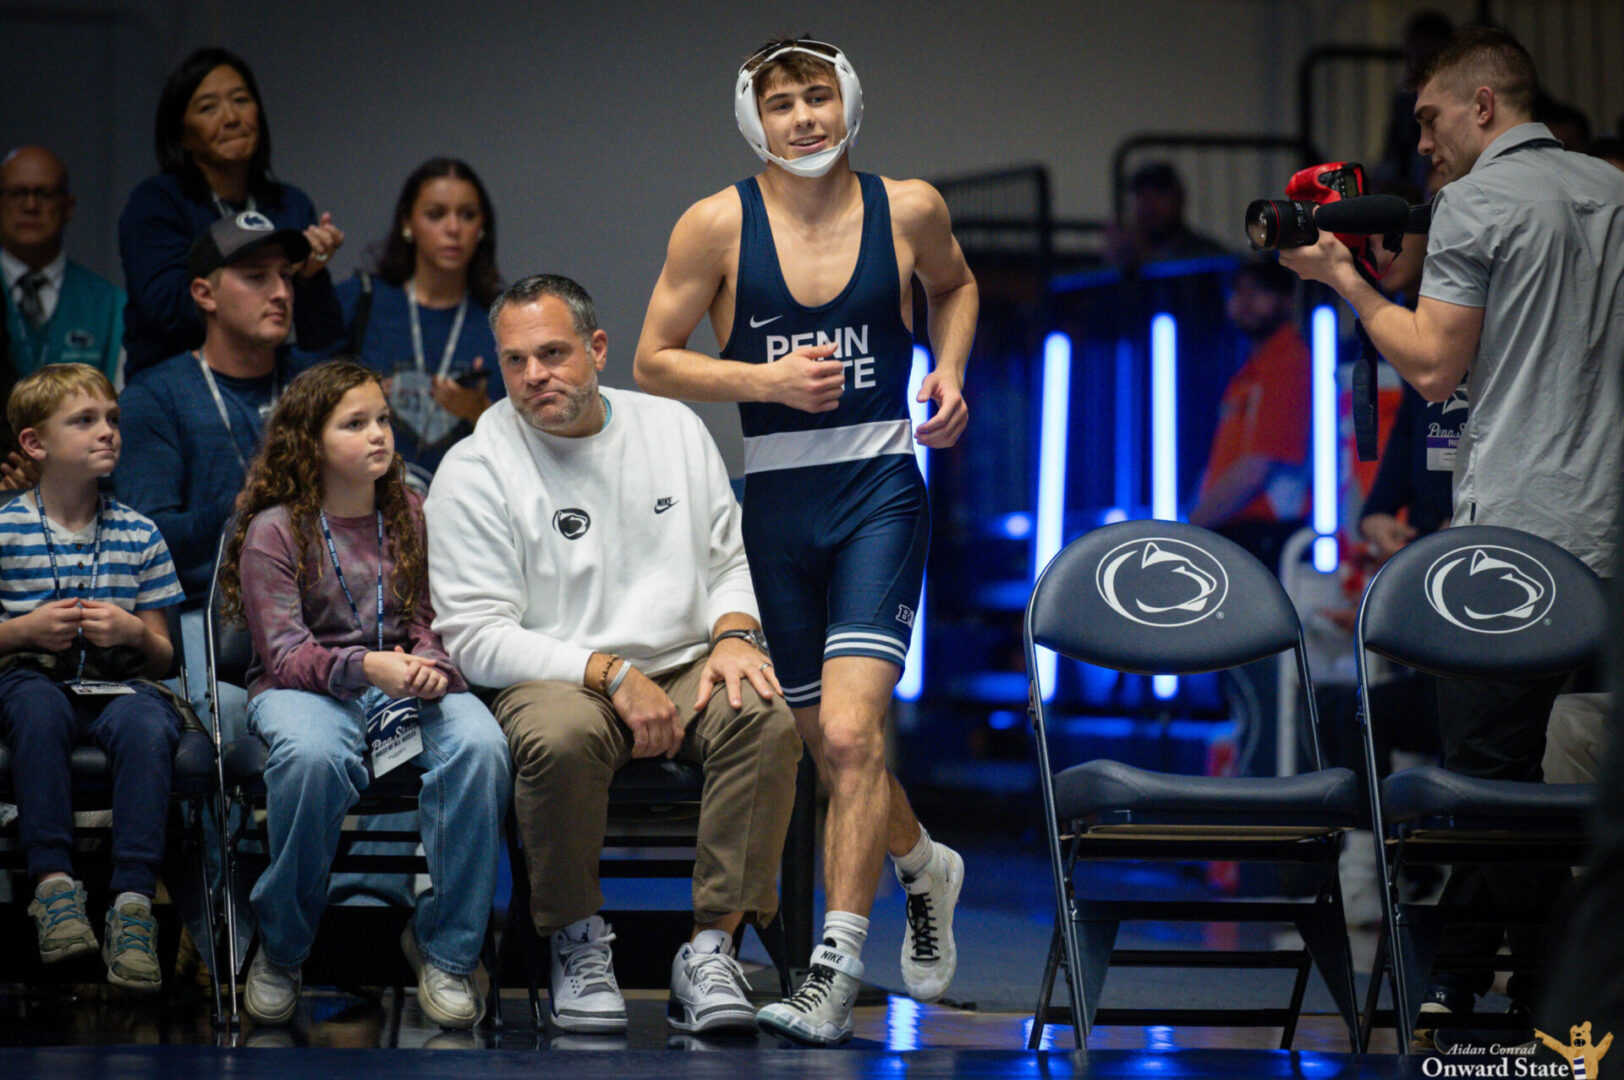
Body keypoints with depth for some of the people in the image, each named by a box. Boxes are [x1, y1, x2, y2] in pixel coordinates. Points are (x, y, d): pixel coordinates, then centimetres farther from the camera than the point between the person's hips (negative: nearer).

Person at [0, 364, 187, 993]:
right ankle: (52, 882, -39)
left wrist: (133, 632, -7)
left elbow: (162, 659, 15)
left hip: (119, 684, 2)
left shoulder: (139, 535, 12)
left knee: (148, 722, -34)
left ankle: (133, 901, -40)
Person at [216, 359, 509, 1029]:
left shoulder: (411, 517, 13)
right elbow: (285, 653, -8)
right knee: (313, 755, -40)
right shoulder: (273, 530, 0)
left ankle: (445, 948, -16)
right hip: (304, 689, -3)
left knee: (480, 745, -31)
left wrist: (429, 666, -14)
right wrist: (364, 667, -27)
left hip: (408, 680, 3)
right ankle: (280, 950, -17)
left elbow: (435, 616, 11)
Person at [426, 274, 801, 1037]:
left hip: (685, 669, 3)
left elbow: (728, 560, 19)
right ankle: (578, 943, -16)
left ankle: (712, 949, -26)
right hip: (553, 679, -3)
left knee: (765, 718, -29)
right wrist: (611, 675, -17)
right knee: (560, 737, -39)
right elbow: (477, 637, -8)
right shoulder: (474, 469, -2)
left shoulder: (674, 428, 12)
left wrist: (734, 633, -4)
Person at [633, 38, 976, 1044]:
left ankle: (836, 971, -15)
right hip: (774, 498, 2)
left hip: (881, 489, -2)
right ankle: (923, 865, 43)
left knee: (850, 731, -18)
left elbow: (955, 285, 24)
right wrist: (766, 377, -12)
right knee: (830, 746, 12)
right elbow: (653, 362, 2)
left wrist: (951, 371, 6)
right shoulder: (718, 225, -3)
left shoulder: (909, 208, 1)